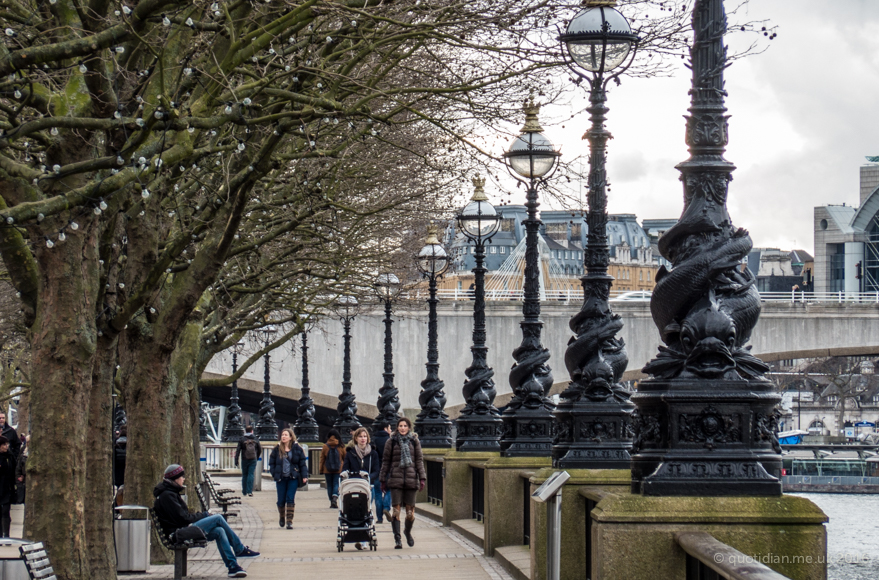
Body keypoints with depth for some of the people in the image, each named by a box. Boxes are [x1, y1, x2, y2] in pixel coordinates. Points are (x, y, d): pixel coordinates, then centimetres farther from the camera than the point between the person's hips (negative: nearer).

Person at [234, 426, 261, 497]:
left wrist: (236, 461, -3)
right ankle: (249, 491, -11)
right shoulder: (256, 440, 2)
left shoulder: (242, 440, -4)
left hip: (244, 460, -1)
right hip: (253, 460, 1)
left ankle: (244, 491, 17)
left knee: (244, 475, 11)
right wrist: (256, 458, 26)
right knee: (251, 475, -1)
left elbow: (237, 451, -6)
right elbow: (260, 450, 11)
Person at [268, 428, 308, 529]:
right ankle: (281, 517, 33)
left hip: (293, 478, -2)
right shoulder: (277, 449, 5)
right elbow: (271, 463, 9)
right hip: (281, 478, 2)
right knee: (281, 500, 6)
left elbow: (303, 463, 3)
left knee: (290, 499, -7)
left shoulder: (297, 449, 1)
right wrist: (274, 474, -1)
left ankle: (289, 521, -5)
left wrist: (304, 476, -4)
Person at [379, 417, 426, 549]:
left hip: (411, 479, 1)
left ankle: (408, 532, 30)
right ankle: (397, 539, -5)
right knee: (396, 510, -8)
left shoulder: (414, 441, 9)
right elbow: (386, 461, 9)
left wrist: (422, 478, 1)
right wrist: (383, 480, 6)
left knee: (410, 511, 3)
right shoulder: (392, 441, 6)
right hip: (396, 478, -1)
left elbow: (419, 460, 10)